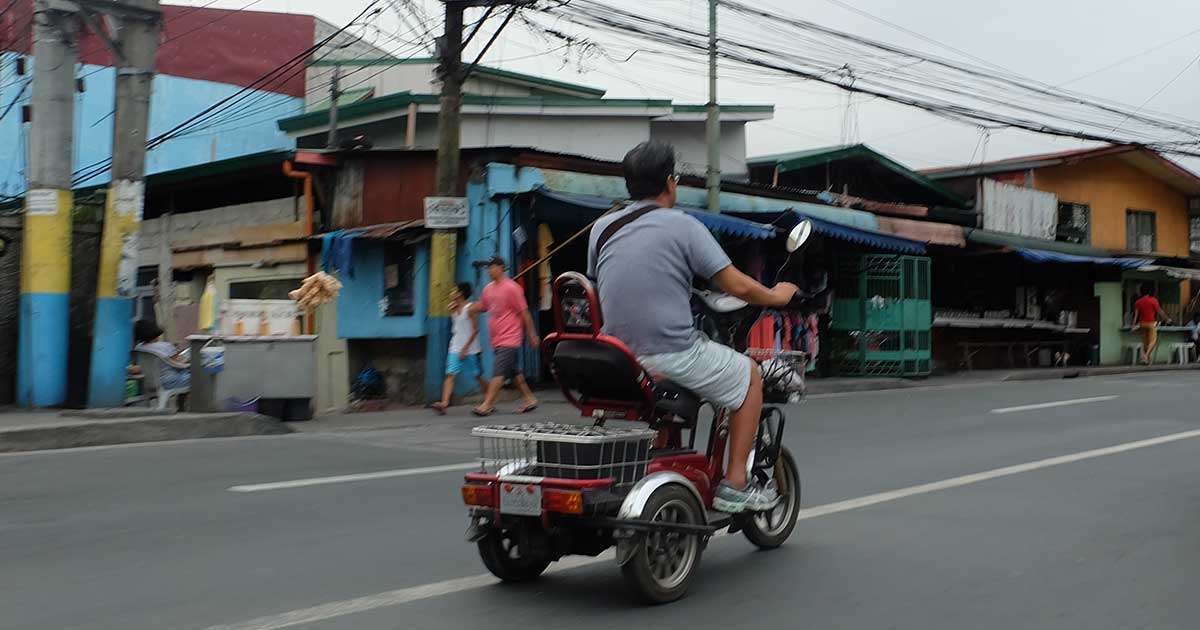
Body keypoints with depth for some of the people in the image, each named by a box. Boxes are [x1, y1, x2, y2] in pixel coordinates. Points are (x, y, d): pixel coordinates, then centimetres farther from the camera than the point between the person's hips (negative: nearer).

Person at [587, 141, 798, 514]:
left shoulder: (602, 228, 8)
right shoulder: (683, 226, -7)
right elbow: (737, 286, -9)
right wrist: (776, 296, 12)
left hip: (618, 358, 7)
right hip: (673, 354, -6)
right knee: (751, 376, 17)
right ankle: (734, 485, 13)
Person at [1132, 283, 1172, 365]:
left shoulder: (1138, 302, 4)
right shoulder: (1153, 300, -7)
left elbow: (1136, 314, 1)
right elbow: (1159, 311, -4)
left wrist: (1134, 325, 0)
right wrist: (1167, 319, 8)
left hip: (1142, 323, 5)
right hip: (1151, 323, -5)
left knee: (1145, 341, 13)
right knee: (1153, 340, -3)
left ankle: (1144, 356, 14)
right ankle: (1146, 355, -21)